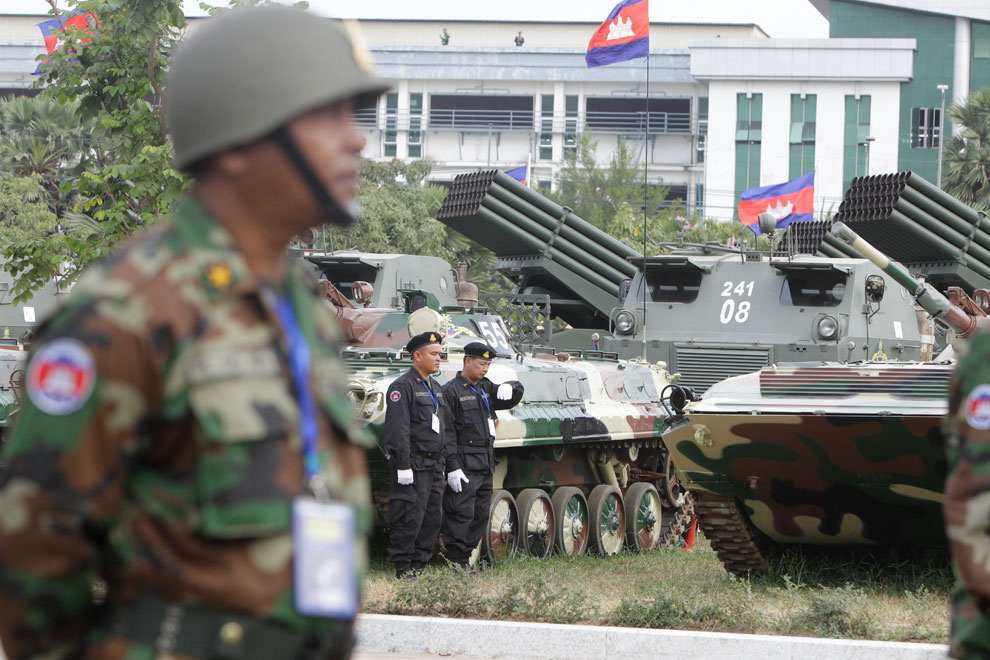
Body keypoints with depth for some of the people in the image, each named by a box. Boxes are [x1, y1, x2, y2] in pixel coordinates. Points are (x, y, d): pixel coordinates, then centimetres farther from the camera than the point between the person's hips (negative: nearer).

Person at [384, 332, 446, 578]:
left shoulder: (435, 388, 18)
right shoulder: (402, 387, -10)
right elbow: (398, 430, -16)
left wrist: (441, 463, 20)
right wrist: (403, 465, -21)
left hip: (434, 466, 9)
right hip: (413, 466, -9)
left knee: (432, 519, 8)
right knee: (409, 518, -9)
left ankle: (419, 565, 15)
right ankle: (403, 569, -4)